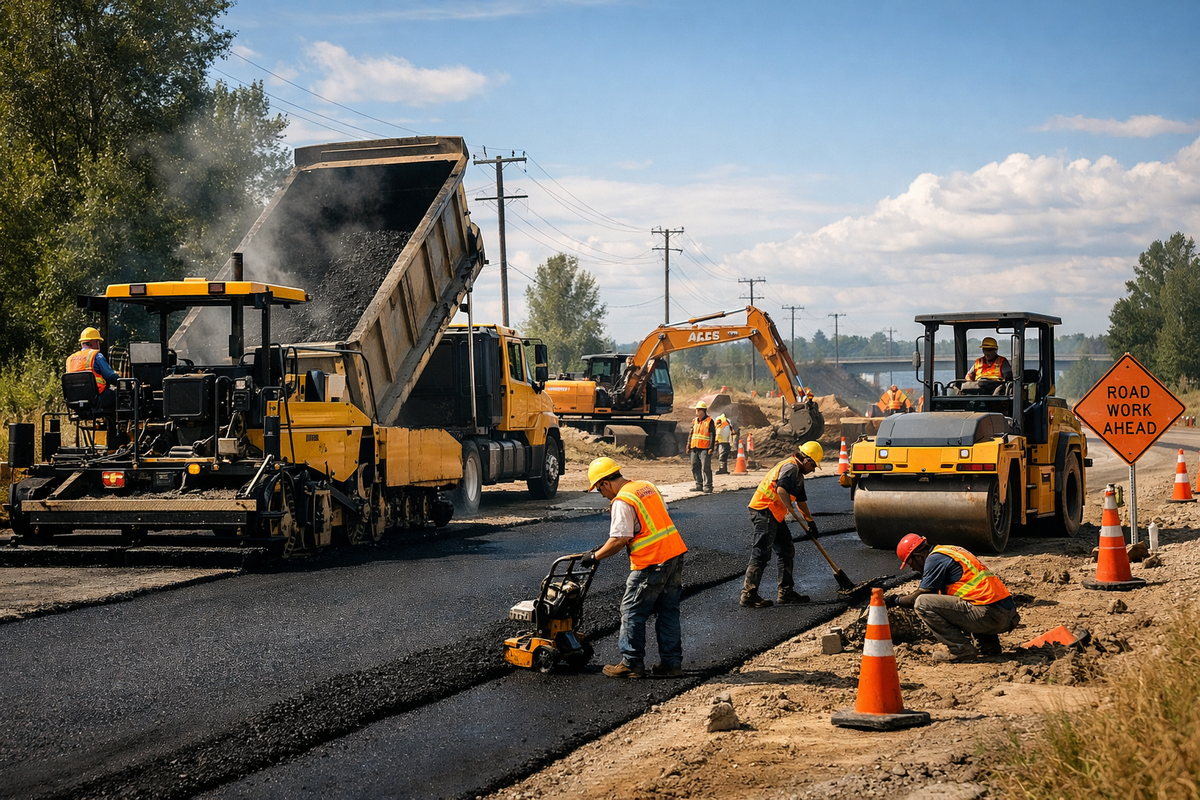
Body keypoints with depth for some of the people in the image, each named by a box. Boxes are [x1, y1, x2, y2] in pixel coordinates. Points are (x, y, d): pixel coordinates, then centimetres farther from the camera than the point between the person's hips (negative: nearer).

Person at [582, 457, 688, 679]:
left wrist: (595, 556, -4)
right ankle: (672, 663, 18)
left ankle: (632, 663, 8)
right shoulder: (648, 486, 14)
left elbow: (620, 540, -18)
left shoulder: (622, 502, -13)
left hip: (651, 563, -9)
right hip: (675, 554, 9)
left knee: (632, 612, 4)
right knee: (668, 612, 15)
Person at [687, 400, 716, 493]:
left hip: (705, 449, -7)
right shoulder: (694, 421, 16)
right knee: (695, 468, 8)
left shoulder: (709, 421, -1)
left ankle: (707, 486, -7)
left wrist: (711, 447, -13)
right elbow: (691, 434, 21)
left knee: (706, 468, -9)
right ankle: (699, 485, 17)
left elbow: (712, 435, -6)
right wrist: (688, 446, 14)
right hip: (695, 448, 7)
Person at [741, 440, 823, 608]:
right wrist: (790, 508, -25)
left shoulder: (798, 474, 22)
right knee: (761, 553, -12)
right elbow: (781, 489, -30)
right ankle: (748, 595, -13)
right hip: (764, 511, -11)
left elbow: (801, 500, 32)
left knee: (786, 550, 13)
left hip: (774, 514, 11)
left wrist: (811, 522, 35)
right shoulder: (791, 467, -12)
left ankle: (786, 592, 19)